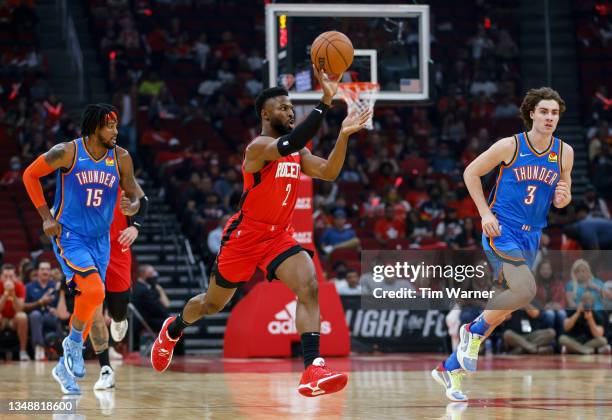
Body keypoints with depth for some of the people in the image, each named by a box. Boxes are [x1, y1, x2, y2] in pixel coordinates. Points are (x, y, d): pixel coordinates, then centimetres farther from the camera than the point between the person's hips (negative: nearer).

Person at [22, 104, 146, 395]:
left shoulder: (120, 158, -2)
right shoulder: (67, 152, -12)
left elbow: (135, 193, 5)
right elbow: (30, 175, -1)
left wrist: (134, 206, -20)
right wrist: (46, 216, -6)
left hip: (100, 239, 5)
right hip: (68, 235, -5)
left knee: (90, 303, 7)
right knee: (94, 290, -26)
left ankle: (65, 366, 22)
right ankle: (74, 342, 0)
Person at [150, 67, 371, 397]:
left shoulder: (298, 153, 7)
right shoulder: (259, 146, -18)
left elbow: (328, 172, -6)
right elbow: (287, 144, -39)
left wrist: (343, 135, -20)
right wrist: (325, 101, -44)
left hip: (279, 235, 5)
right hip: (244, 235, -5)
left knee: (309, 288, -22)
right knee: (213, 303, 13)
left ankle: (312, 371, -32)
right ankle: (173, 330, 48)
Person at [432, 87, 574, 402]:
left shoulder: (564, 153, 4)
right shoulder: (510, 146, -8)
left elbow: (563, 197, 15)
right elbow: (471, 172, 2)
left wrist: (562, 199, -9)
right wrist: (485, 213, -6)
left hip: (530, 237, 6)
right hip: (502, 230, -6)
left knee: (502, 309, 8)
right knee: (526, 289, -28)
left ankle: (450, 368, 22)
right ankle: (475, 331, -4)